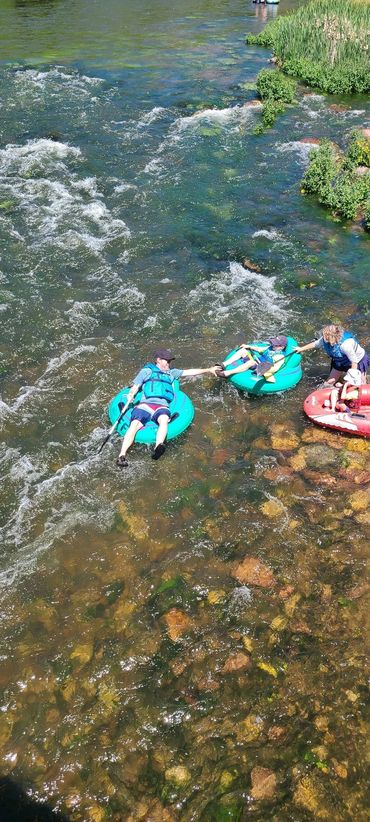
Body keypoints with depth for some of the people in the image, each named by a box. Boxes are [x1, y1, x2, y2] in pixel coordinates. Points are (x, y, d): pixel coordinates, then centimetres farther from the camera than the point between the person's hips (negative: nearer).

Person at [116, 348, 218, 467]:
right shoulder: (147, 370, 23)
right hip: (145, 404, -2)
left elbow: (190, 372, 33)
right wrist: (131, 395, -5)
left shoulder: (171, 373, 33)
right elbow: (135, 387, 17)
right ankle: (122, 456, -39)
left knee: (164, 419, -35)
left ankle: (158, 448, -58)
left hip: (162, 406, 2)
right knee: (135, 424, -29)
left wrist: (208, 370, 28)